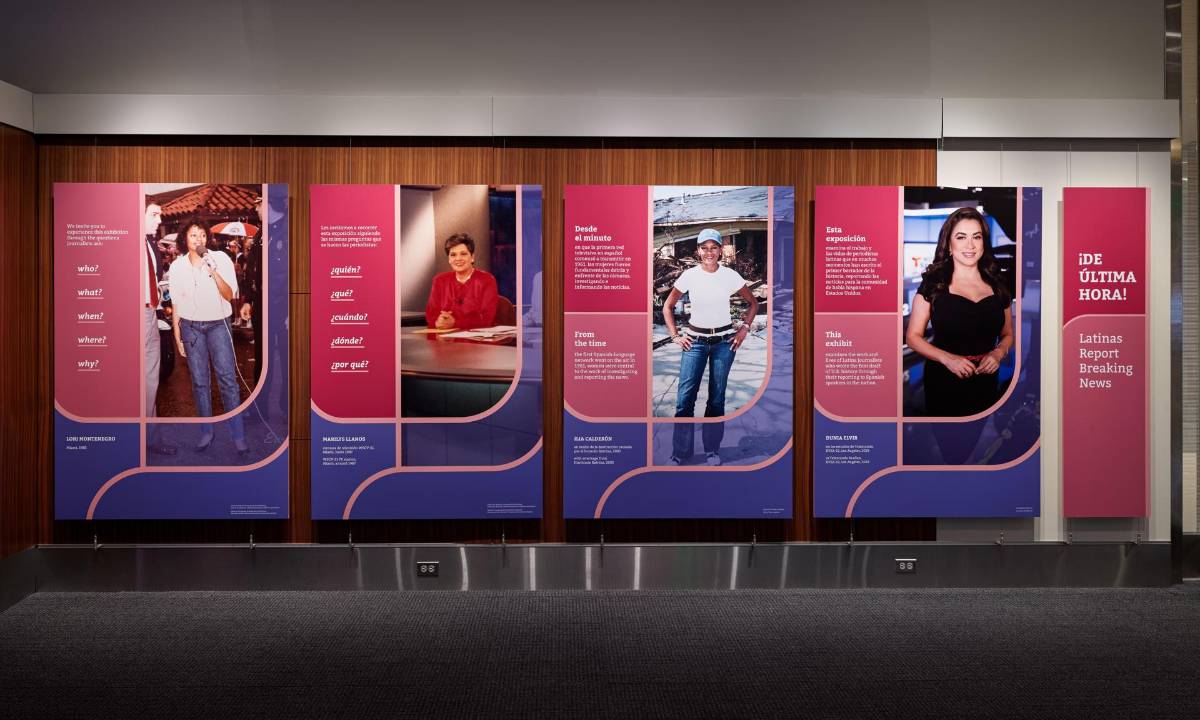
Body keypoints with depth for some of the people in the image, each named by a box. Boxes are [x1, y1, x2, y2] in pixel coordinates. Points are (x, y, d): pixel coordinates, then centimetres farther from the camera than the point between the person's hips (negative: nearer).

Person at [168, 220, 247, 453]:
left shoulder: (220, 259, -4)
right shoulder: (177, 266, 4)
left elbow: (229, 295, -10)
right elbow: (176, 304, 10)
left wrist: (214, 273, -24)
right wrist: (177, 336, 9)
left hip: (218, 324, -2)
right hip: (190, 327, 2)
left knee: (227, 378, -9)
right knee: (199, 382, 6)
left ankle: (238, 436, -4)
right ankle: (206, 432, 16)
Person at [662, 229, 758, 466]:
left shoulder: (730, 276, -2)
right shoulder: (689, 276, -3)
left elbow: (753, 303, 11)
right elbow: (668, 306, 9)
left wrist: (744, 329, 2)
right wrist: (675, 335, 1)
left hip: (724, 341, 0)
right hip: (695, 340, 0)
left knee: (717, 397, 5)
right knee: (685, 398, -6)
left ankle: (712, 450, 18)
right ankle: (679, 454, 5)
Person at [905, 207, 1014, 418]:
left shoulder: (997, 286, 6)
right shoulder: (933, 284, -5)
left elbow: (1007, 335, 15)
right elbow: (913, 336, -5)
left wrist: (998, 353, -7)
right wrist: (947, 358, -20)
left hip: (985, 383, 3)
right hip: (943, 382, -3)